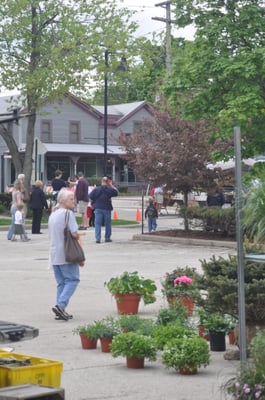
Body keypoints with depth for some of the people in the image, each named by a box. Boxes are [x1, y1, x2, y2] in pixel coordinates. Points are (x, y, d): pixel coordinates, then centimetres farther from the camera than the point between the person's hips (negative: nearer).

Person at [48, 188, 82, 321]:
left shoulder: (52, 214, 15)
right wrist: (78, 236, 3)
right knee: (72, 280, -3)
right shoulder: (68, 214, -12)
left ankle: (60, 311, 7)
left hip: (54, 254, 8)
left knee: (61, 282, 12)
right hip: (66, 254, -8)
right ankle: (61, 305, -17)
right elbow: (75, 234, -19)